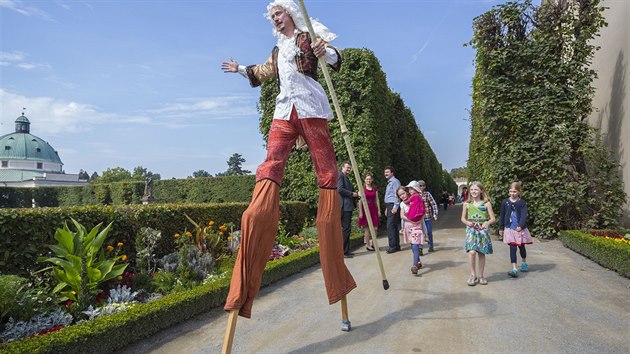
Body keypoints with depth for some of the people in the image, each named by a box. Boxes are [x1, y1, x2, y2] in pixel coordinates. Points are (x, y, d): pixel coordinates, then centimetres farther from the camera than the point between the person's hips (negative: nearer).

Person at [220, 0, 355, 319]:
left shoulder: (310, 35, 12)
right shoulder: (278, 49, 28)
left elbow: (335, 59, -5)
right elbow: (264, 71, 47)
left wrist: (325, 52, -26)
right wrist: (241, 69, 57)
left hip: (310, 110, -4)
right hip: (284, 111, 4)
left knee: (326, 171, -9)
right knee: (270, 167, -16)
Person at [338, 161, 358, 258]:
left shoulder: (346, 177, 23)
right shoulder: (340, 176, -7)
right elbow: (339, 189, -19)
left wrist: (354, 194, 9)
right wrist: (352, 194, -12)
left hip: (348, 206, 11)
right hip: (344, 206, -11)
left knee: (347, 229, 12)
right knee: (346, 229, -10)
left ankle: (346, 251, 18)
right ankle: (343, 251, -6)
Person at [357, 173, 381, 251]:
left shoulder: (375, 189, 11)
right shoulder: (362, 188, -2)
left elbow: (377, 200, 12)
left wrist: (379, 210, 7)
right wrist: (360, 212, -11)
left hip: (373, 209, 4)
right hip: (365, 209, -4)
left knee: (375, 228, 0)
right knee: (367, 228, -1)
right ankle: (368, 245, 9)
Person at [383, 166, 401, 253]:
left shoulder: (395, 181, -9)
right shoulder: (389, 183, 21)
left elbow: (397, 195, -16)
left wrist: (395, 207, -21)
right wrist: (387, 208, 23)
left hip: (393, 206, -10)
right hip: (389, 206, 10)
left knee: (390, 226, -12)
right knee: (393, 226, 11)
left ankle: (393, 246, -10)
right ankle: (396, 245, 15)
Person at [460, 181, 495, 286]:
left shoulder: (486, 204, -1)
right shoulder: (467, 204, 3)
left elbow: (492, 218, 1)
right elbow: (463, 218, 10)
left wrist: (487, 223, -19)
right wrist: (467, 222, -12)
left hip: (483, 230, 0)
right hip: (471, 230, 0)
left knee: (481, 253, 7)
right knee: (472, 252, -16)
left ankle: (480, 275, 22)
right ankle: (473, 275, 0)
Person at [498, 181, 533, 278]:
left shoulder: (522, 203, -5)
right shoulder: (505, 202, 0)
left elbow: (524, 215, -16)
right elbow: (502, 216, 7)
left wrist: (520, 226, -31)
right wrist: (501, 228, 9)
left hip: (520, 229, 0)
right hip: (510, 229, 0)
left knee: (521, 246, 17)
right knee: (512, 248, -5)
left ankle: (523, 263, 41)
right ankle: (514, 269, -8)